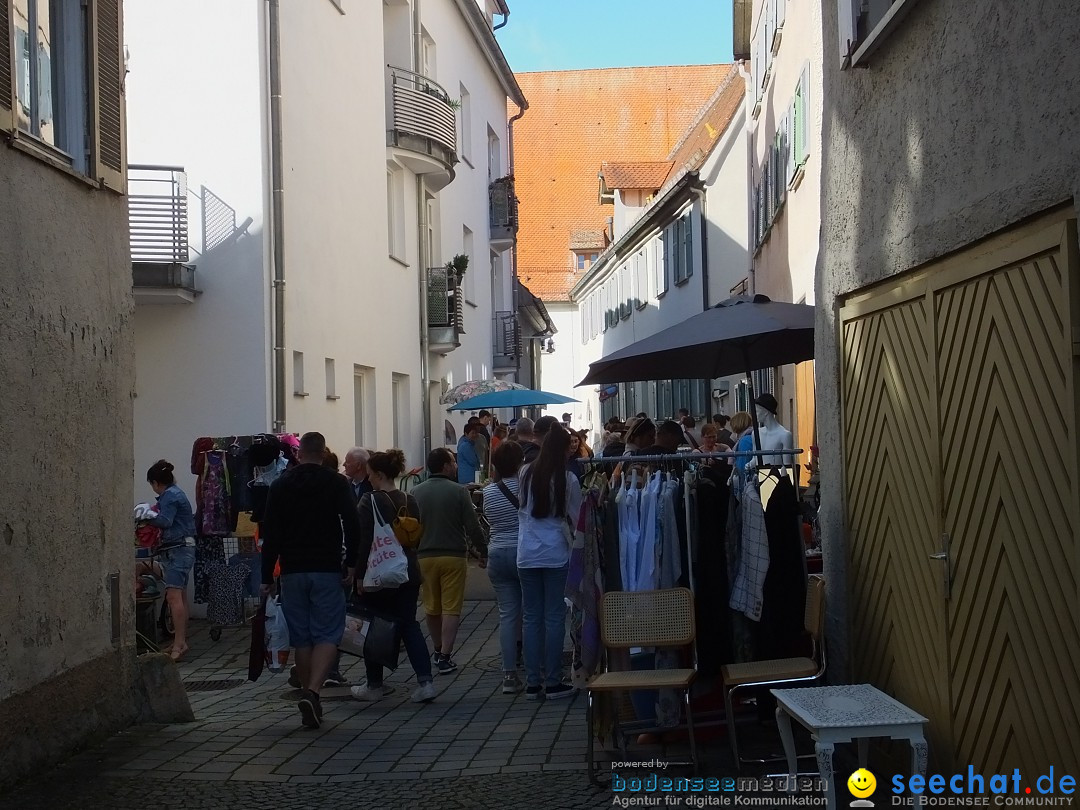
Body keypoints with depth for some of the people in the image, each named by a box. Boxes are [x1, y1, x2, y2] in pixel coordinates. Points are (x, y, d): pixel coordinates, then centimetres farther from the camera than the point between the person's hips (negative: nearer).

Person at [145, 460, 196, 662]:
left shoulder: (170, 495, -10)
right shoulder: (176, 493, 20)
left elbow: (164, 521, -18)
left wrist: (147, 517, -3)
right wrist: (155, 514, 14)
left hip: (178, 550, -11)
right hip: (182, 549, 11)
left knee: (174, 595, -17)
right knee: (181, 596, 13)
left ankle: (179, 643, -23)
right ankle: (182, 641, 19)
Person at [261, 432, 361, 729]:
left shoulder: (280, 485, 7)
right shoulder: (336, 483, 0)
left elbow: (270, 534, 4)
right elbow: (352, 525, -10)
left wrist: (267, 576, 7)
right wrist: (352, 564, -1)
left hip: (292, 571, 2)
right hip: (327, 571, -2)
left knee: (301, 638, 10)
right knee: (327, 635, -2)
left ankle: (308, 696, 10)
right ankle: (312, 692, -21)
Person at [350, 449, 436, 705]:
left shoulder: (369, 501, -12)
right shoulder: (411, 502, 6)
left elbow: (363, 541, -15)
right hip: (409, 572, 5)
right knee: (409, 625, 9)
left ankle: (374, 686, 16)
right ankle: (425, 681, -4)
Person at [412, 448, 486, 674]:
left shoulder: (416, 492, 0)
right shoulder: (458, 491, -9)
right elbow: (473, 527, -9)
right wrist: (482, 546, 7)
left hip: (424, 556, 3)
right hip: (454, 556, -3)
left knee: (431, 608, 17)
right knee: (451, 608, 0)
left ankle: (438, 650, 31)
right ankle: (445, 656, -7)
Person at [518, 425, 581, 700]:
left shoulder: (526, 474, -1)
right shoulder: (567, 480, -7)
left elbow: (520, 509, 9)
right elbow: (576, 518, 2)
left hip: (527, 555, 3)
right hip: (556, 554, -2)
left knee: (531, 617, 7)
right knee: (554, 617, 4)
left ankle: (532, 683, 10)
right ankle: (553, 682, 6)